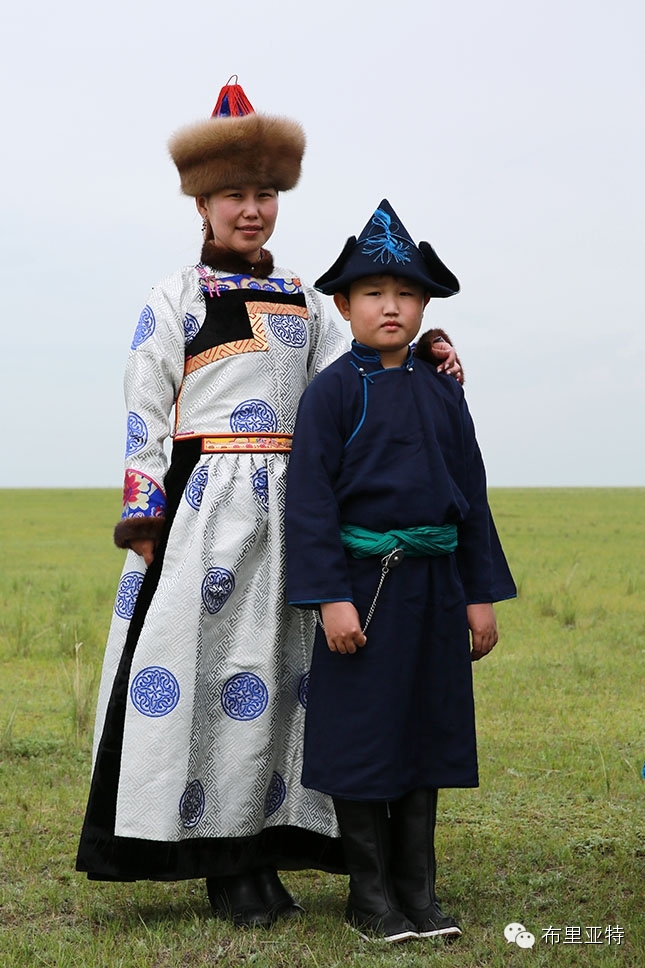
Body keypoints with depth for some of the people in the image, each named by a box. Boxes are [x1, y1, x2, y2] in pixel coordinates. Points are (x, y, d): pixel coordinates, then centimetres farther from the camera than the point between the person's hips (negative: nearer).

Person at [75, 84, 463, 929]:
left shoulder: (302, 301, 18)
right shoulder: (176, 298, 5)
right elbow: (144, 416, 1)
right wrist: (145, 519, -7)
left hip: (290, 509, 4)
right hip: (203, 503, -4)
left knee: (273, 673, 3)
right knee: (205, 668, -7)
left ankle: (257, 852, 10)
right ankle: (223, 865, 0)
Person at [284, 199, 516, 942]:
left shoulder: (442, 394, 9)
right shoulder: (331, 392, -6)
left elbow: (472, 497, 12)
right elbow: (311, 499, -9)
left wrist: (481, 595, 8)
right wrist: (330, 597, -16)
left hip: (433, 586, 5)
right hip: (363, 584, -5)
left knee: (427, 733, 10)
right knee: (361, 737, 0)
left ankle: (417, 890, 19)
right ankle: (370, 895, 12)